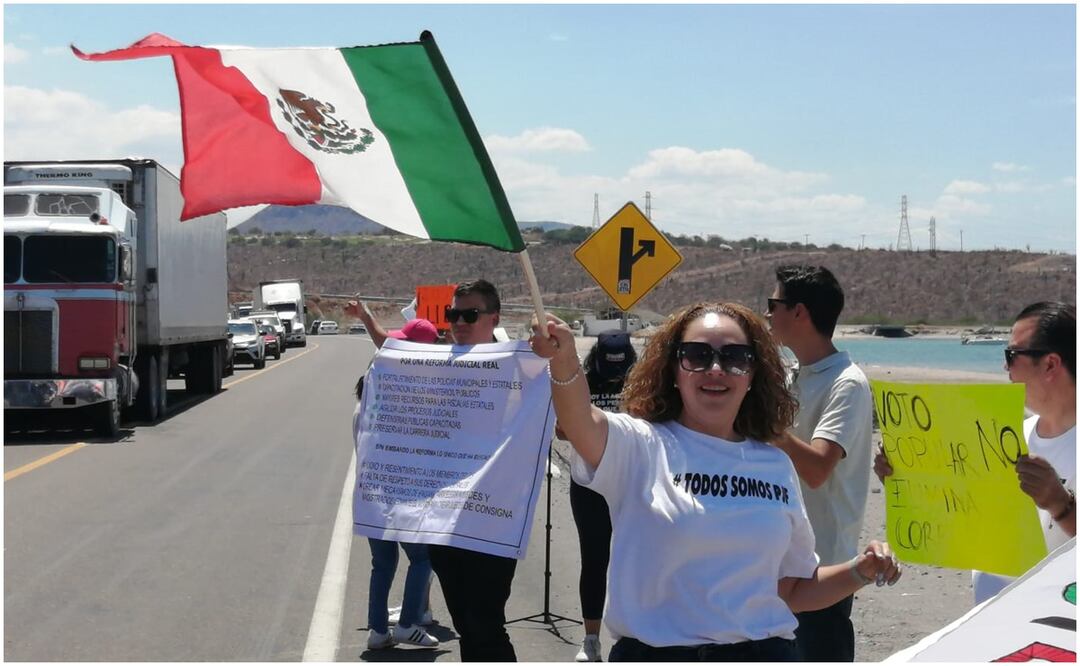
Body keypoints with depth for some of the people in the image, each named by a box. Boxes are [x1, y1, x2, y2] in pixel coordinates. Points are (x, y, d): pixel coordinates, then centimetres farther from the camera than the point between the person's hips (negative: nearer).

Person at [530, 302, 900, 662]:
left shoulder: (776, 466, 7)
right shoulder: (642, 447, -6)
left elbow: (793, 588, 16)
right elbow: (583, 425, -29)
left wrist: (860, 572, 0)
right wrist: (563, 361, -47)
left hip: (762, 651, 3)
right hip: (653, 651, -3)